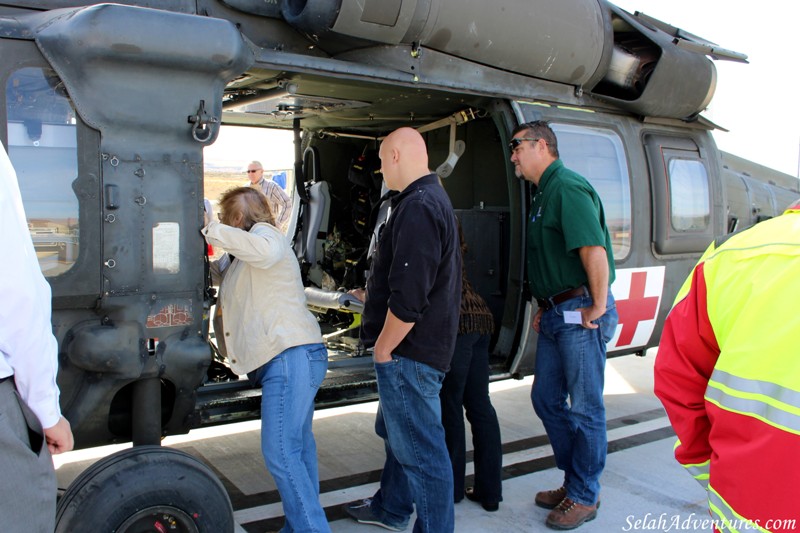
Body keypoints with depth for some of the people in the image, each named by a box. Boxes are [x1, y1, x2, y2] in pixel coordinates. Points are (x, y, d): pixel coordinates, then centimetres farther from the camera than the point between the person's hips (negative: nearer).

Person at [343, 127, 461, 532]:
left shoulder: (418, 208, -22)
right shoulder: (432, 199, 14)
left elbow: (408, 297, -28)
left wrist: (383, 347, -17)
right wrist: (373, 292, 24)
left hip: (408, 352, -12)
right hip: (416, 346, 12)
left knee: (420, 449, -1)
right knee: (397, 433, 25)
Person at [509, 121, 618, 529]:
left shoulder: (568, 187, -15)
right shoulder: (544, 194, 17)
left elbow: (594, 250, -24)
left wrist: (599, 307, -20)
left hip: (580, 314, -10)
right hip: (556, 315, 10)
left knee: (585, 407, 2)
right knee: (546, 398, 15)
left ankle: (584, 497, 17)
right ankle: (573, 480, 30)